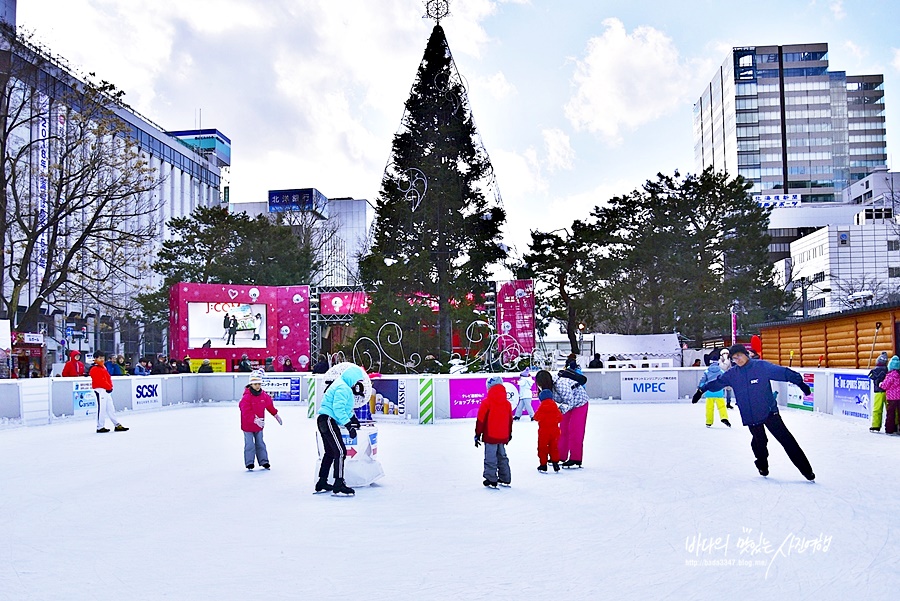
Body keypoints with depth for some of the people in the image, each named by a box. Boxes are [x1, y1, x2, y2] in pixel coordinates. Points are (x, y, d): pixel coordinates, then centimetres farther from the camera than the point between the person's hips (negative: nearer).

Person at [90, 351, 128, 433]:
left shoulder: (103, 368, 21)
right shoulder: (94, 369, -10)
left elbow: (108, 378, 19)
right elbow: (100, 381, -18)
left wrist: (110, 386, 3)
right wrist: (108, 386, -12)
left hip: (107, 390, 10)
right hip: (100, 390, -10)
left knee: (111, 408, 11)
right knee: (101, 408, -8)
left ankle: (117, 425, 14)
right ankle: (100, 427, -3)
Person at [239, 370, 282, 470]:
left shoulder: (264, 395, -2)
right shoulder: (246, 397, -21)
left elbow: (270, 405, 17)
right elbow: (246, 412, -27)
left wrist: (276, 415, 25)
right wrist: (255, 420, -37)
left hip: (259, 425, 5)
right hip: (248, 425, -5)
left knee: (260, 443, 14)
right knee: (250, 444, -2)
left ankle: (264, 461, 20)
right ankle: (249, 463, 7)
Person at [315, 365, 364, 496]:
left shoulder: (344, 387, 20)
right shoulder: (342, 388, -15)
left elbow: (345, 407, 31)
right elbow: (339, 409, -24)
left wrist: (353, 418, 26)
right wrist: (349, 425, -24)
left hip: (324, 421, 12)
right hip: (328, 420, -12)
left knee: (330, 452, 18)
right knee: (340, 451, -13)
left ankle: (322, 483, 26)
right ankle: (338, 485, -14)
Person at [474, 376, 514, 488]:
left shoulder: (486, 402, -12)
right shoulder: (507, 403, 5)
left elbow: (480, 420, -9)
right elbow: (510, 420, 14)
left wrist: (477, 435, -1)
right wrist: (509, 434, 26)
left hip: (490, 436, -5)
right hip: (503, 436, 6)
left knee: (490, 459, 1)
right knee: (502, 457, 17)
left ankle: (491, 480, 2)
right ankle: (505, 479, 21)